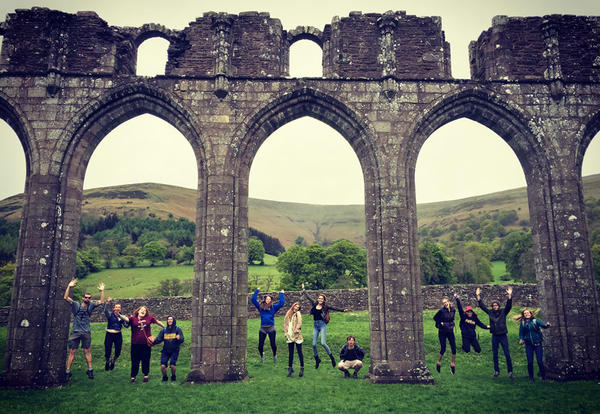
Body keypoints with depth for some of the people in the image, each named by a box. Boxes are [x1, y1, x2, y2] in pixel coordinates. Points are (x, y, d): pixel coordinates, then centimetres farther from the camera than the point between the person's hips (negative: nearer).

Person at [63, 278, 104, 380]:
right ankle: (68, 371, 6)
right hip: (75, 332, -1)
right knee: (72, 352, 0)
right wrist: (69, 287, -15)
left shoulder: (90, 306, 7)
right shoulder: (76, 305, 3)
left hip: (86, 332, 1)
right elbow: (65, 297, -7)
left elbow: (101, 302, -1)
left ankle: (90, 369, 11)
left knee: (87, 351, 6)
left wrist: (102, 291, -8)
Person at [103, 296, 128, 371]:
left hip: (118, 335, 2)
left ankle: (113, 361, 35)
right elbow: (106, 310, -26)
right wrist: (107, 302, -42)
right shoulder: (110, 314, -4)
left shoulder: (122, 316, 5)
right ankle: (107, 362, 35)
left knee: (118, 352, 2)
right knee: (107, 352, 2)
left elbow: (126, 325, 1)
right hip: (109, 335, -2)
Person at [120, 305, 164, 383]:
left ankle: (146, 375, 27)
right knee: (135, 360, 8)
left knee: (145, 360, 11)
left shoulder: (149, 318, 2)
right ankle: (133, 376, 22)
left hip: (146, 343, 1)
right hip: (135, 344, -1)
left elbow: (158, 322, 13)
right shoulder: (133, 318, -4)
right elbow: (126, 319, -22)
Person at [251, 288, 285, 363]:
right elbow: (253, 300, 7)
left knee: (273, 344, -2)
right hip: (262, 328, 1)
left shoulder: (274, 307, 6)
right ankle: (261, 355, 34)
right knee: (260, 345, 3)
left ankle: (274, 355, 28)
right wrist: (256, 291, 11)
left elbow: (281, 303, 1)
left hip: (271, 328, -1)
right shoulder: (260, 306, 8)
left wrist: (282, 294, 7)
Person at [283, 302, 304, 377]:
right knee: (290, 353, 9)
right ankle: (290, 368, 17)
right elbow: (285, 323, 12)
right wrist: (286, 332, 3)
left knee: (299, 352, 2)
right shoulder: (288, 313, 10)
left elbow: (299, 324, -10)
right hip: (289, 336, 4)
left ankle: (302, 368, 10)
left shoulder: (298, 314, -2)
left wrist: (295, 332, -14)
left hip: (297, 336, -4)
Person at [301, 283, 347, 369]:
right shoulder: (314, 304, 8)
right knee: (314, 344, 1)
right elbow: (308, 297, 17)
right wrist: (303, 290, 23)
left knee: (323, 343, -16)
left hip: (322, 325, -4)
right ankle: (317, 359, 20)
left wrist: (343, 310, -14)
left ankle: (332, 357, 3)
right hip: (315, 325, 4)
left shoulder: (325, 307, 0)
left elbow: (334, 308, -5)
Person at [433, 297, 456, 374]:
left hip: (450, 332, 4)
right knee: (443, 349, -2)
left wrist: (452, 322, 5)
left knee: (454, 348, -1)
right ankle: (438, 363, 18)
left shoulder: (453, 310, 0)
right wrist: (440, 323, -9)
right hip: (442, 332, -4)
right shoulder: (441, 311, -14)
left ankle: (452, 364, 15)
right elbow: (435, 318, -2)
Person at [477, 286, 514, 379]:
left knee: (507, 354, -2)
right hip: (494, 336, 3)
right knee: (495, 355, 9)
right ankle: (496, 371, 20)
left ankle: (510, 371, 6)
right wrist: (478, 296, -3)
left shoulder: (503, 312, -2)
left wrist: (509, 295, -27)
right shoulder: (490, 312, 4)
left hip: (503, 336, -2)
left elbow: (509, 305, -15)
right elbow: (482, 306, 3)